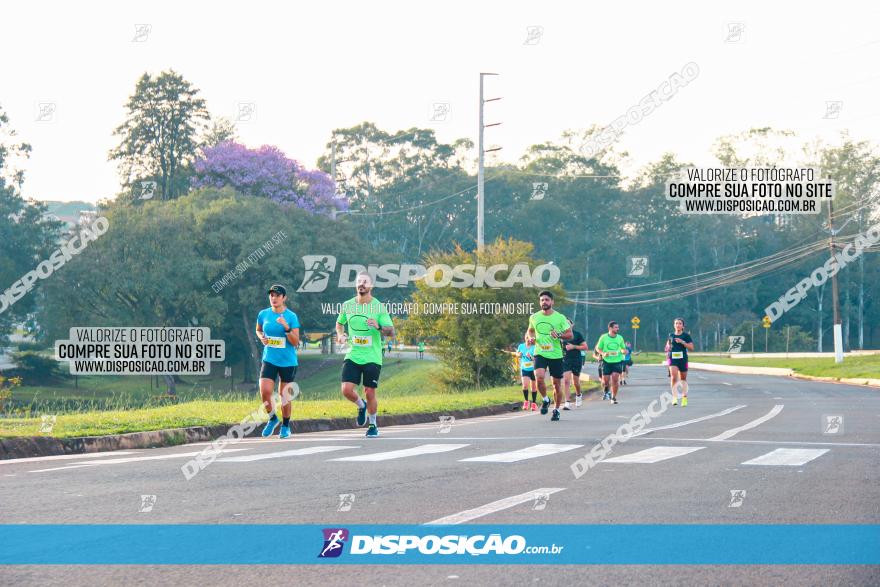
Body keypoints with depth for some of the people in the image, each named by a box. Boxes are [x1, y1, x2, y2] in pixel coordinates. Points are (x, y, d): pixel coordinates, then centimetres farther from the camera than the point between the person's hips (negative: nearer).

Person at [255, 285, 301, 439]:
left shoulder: (291, 316, -7)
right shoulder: (263, 314, 2)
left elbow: (296, 342, -9)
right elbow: (258, 330, 22)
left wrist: (286, 328, -24)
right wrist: (261, 338, 0)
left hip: (288, 361, -2)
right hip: (269, 359, 2)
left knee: (285, 395, 6)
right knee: (265, 392, -15)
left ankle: (285, 426, 26)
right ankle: (272, 418, 12)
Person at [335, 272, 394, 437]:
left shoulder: (378, 306, -5)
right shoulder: (347, 305, 5)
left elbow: (391, 331, -6)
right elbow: (339, 323, 24)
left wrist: (379, 327, -25)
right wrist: (340, 335, 3)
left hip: (372, 357, -2)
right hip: (352, 355, 2)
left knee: (369, 393, -1)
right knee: (347, 390, -12)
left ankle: (373, 425, 21)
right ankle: (361, 406, 22)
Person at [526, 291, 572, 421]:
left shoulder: (560, 318, -3)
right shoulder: (534, 317, 5)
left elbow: (570, 335, 0)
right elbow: (530, 330, 23)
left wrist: (559, 335, -18)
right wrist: (531, 337, 1)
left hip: (556, 355, -1)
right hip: (540, 353, 1)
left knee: (557, 384, 5)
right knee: (539, 377, -23)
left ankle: (556, 410, 23)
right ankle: (545, 400, 4)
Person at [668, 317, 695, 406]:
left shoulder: (686, 336, -1)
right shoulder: (671, 335, 7)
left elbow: (691, 347, -7)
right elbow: (668, 343, 23)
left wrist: (682, 342, -17)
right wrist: (668, 347, 0)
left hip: (683, 359, -1)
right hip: (673, 359, 1)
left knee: (683, 378, 10)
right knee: (673, 377, -19)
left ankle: (684, 397, 27)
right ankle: (674, 397, -21)